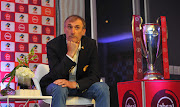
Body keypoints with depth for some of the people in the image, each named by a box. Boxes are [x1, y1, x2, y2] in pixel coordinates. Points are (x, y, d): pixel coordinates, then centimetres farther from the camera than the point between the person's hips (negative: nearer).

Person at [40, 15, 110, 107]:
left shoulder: (91, 45, -7)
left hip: (80, 86, 3)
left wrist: (74, 84, -28)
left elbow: (95, 76, -11)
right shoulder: (53, 45, -14)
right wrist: (70, 54, -31)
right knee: (60, 88, -36)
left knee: (102, 87, -23)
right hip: (57, 85, -3)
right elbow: (56, 76, -23)